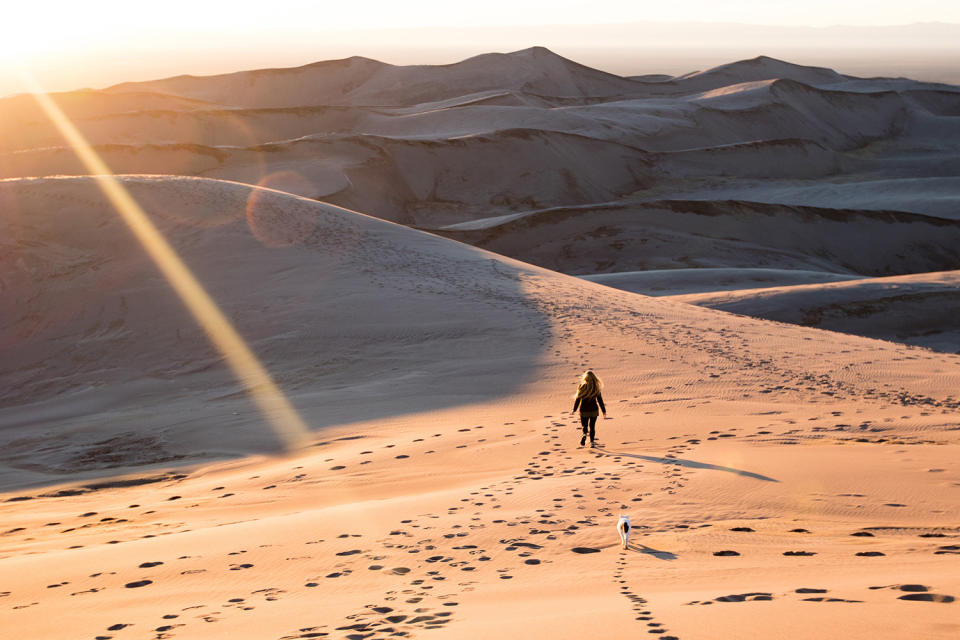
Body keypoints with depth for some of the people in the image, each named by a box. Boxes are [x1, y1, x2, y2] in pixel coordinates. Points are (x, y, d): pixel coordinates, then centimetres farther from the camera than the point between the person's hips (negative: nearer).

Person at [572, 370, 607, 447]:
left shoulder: (582, 387, -10)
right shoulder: (596, 388, -6)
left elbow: (578, 399, -7)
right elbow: (600, 400, -2)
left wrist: (574, 410, 3)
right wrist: (604, 411, 5)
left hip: (584, 410, -1)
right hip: (594, 410, 1)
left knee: (584, 425, 14)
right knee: (592, 426, 15)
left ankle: (584, 434, -16)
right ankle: (592, 442, 13)